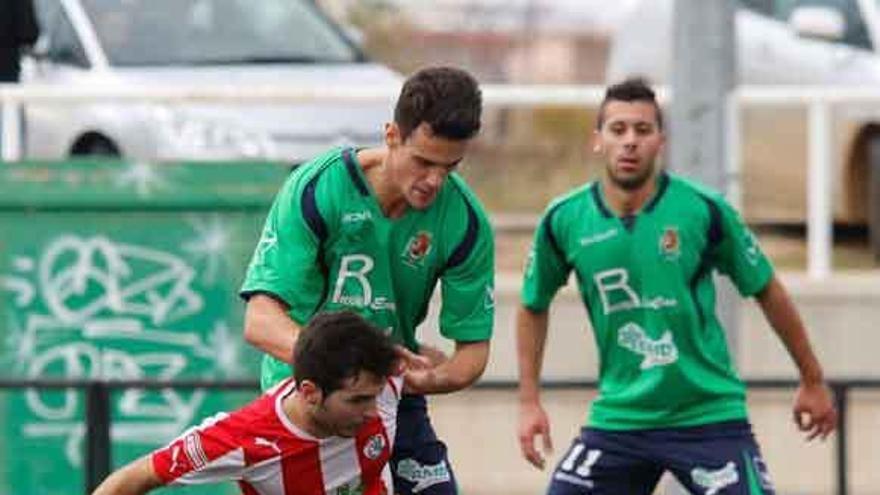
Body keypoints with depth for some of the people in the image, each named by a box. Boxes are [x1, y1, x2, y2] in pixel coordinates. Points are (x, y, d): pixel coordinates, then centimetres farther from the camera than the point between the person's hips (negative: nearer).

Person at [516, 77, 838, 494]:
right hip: (617, 419, 2)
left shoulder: (703, 210, -9)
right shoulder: (564, 221, -4)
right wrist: (529, 402, 9)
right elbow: (534, 307, 14)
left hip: (707, 416, -2)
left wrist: (812, 381, 12)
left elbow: (767, 292, 5)